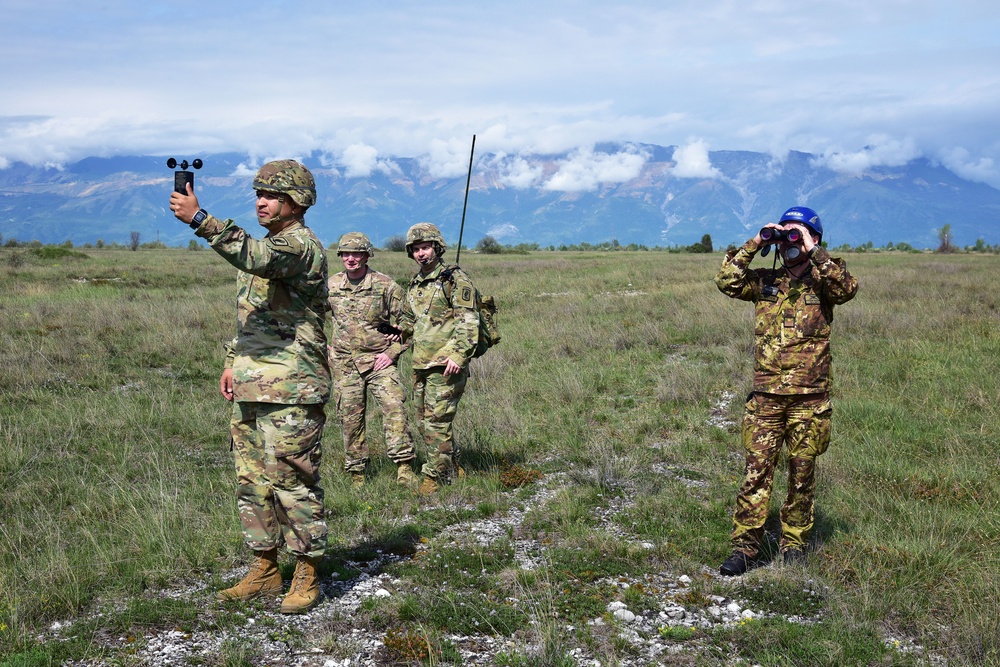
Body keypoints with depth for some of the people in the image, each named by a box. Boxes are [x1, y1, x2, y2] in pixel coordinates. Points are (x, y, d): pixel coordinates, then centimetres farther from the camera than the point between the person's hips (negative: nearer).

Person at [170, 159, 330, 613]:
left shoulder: (302, 245, -11)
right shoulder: (260, 246, 19)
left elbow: (260, 258, -33)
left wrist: (200, 220, -39)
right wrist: (232, 363, 15)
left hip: (291, 392, -9)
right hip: (249, 388, 9)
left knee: (293, 483, -4)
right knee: (252, 481, 12)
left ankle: (307, 578, 7)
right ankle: (265, 571, 23)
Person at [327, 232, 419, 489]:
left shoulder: (385, 285, -4)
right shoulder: (331, 286, 6)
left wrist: (392, 352, -9)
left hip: (379, 361, -3)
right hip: (345, 364, 3)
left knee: (394, 408, -18)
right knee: (350, 418, 4)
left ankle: (404, 469, -17)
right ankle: (357, 474, 15)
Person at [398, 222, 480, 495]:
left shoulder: (455, 279, -6)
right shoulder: (415, 284, 17)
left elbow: (468, 321, -13)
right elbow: (407, 322, 31)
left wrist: (458, 355, -22)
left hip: (446, 366, -8)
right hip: (420, 365, 8)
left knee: (436, 421, -9)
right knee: (425, 422, 11)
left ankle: (434, 477, 0)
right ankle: (453, 469, 24)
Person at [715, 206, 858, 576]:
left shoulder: (822, 280, 3)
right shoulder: (764, 281, 11)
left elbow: (847, 288, -18)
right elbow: (727, 281, -2)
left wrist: (815, 252, -16)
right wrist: (755, 244, -3)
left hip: (809, 399, -1)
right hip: (765, 396, 1)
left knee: (802, 476, 8)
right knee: (756, 472, -2)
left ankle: (794, 543, 22)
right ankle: (745, 546, 2)